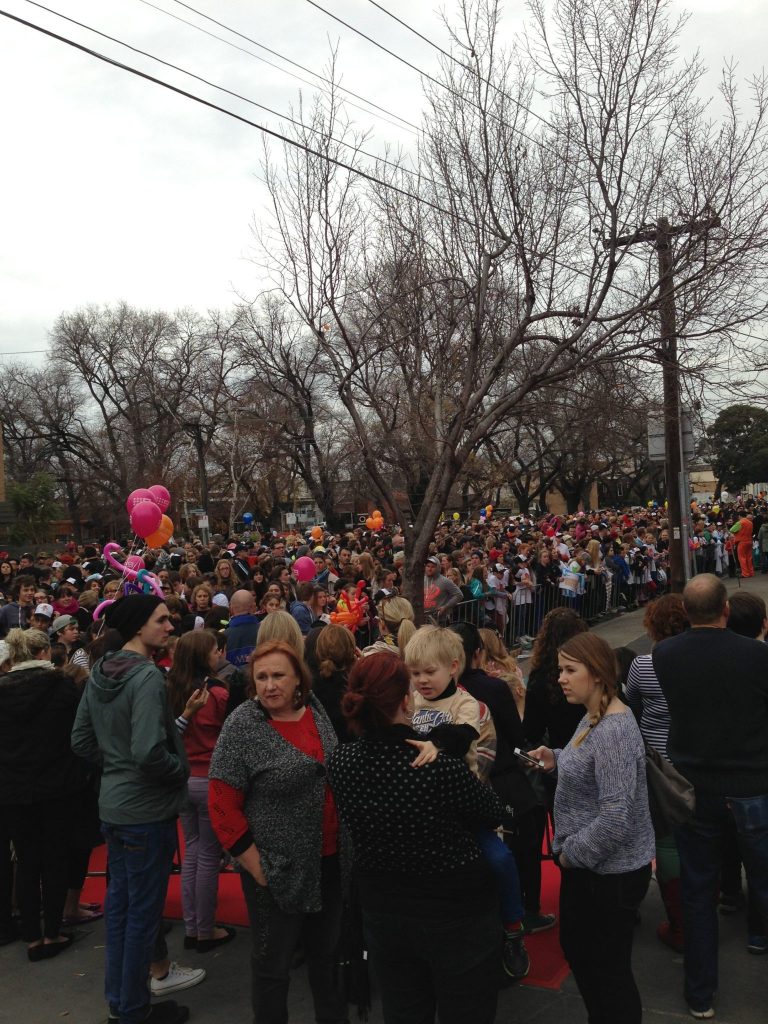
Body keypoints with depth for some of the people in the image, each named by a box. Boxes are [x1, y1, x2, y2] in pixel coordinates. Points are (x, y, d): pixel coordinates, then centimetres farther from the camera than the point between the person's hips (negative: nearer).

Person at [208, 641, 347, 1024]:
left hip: (329, 859, 5)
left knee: (328, 950, 21)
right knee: (273, 963, 12)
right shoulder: (243, 725, -17)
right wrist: (256, 865, -15)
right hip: (277, 870, -5)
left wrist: (345, 840, 11)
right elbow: (223, 806, -15)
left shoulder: (315, 709, -1)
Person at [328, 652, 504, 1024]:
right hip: (458, 917, -4)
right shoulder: (441, 764, -29)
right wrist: (469, 768, 4)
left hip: (383, 916, 5)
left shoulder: (341, 761, -14)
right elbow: (493, 814, -11)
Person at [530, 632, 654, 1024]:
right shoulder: (594, 717, 4)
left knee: (607, 969, 8)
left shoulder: (614, 730, -27)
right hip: (588, 865, 10)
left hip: (610, 872, -10)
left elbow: (615, 819, -30)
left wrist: (571, 853, -18)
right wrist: (557, 760, 4)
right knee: (575, 948, 24)